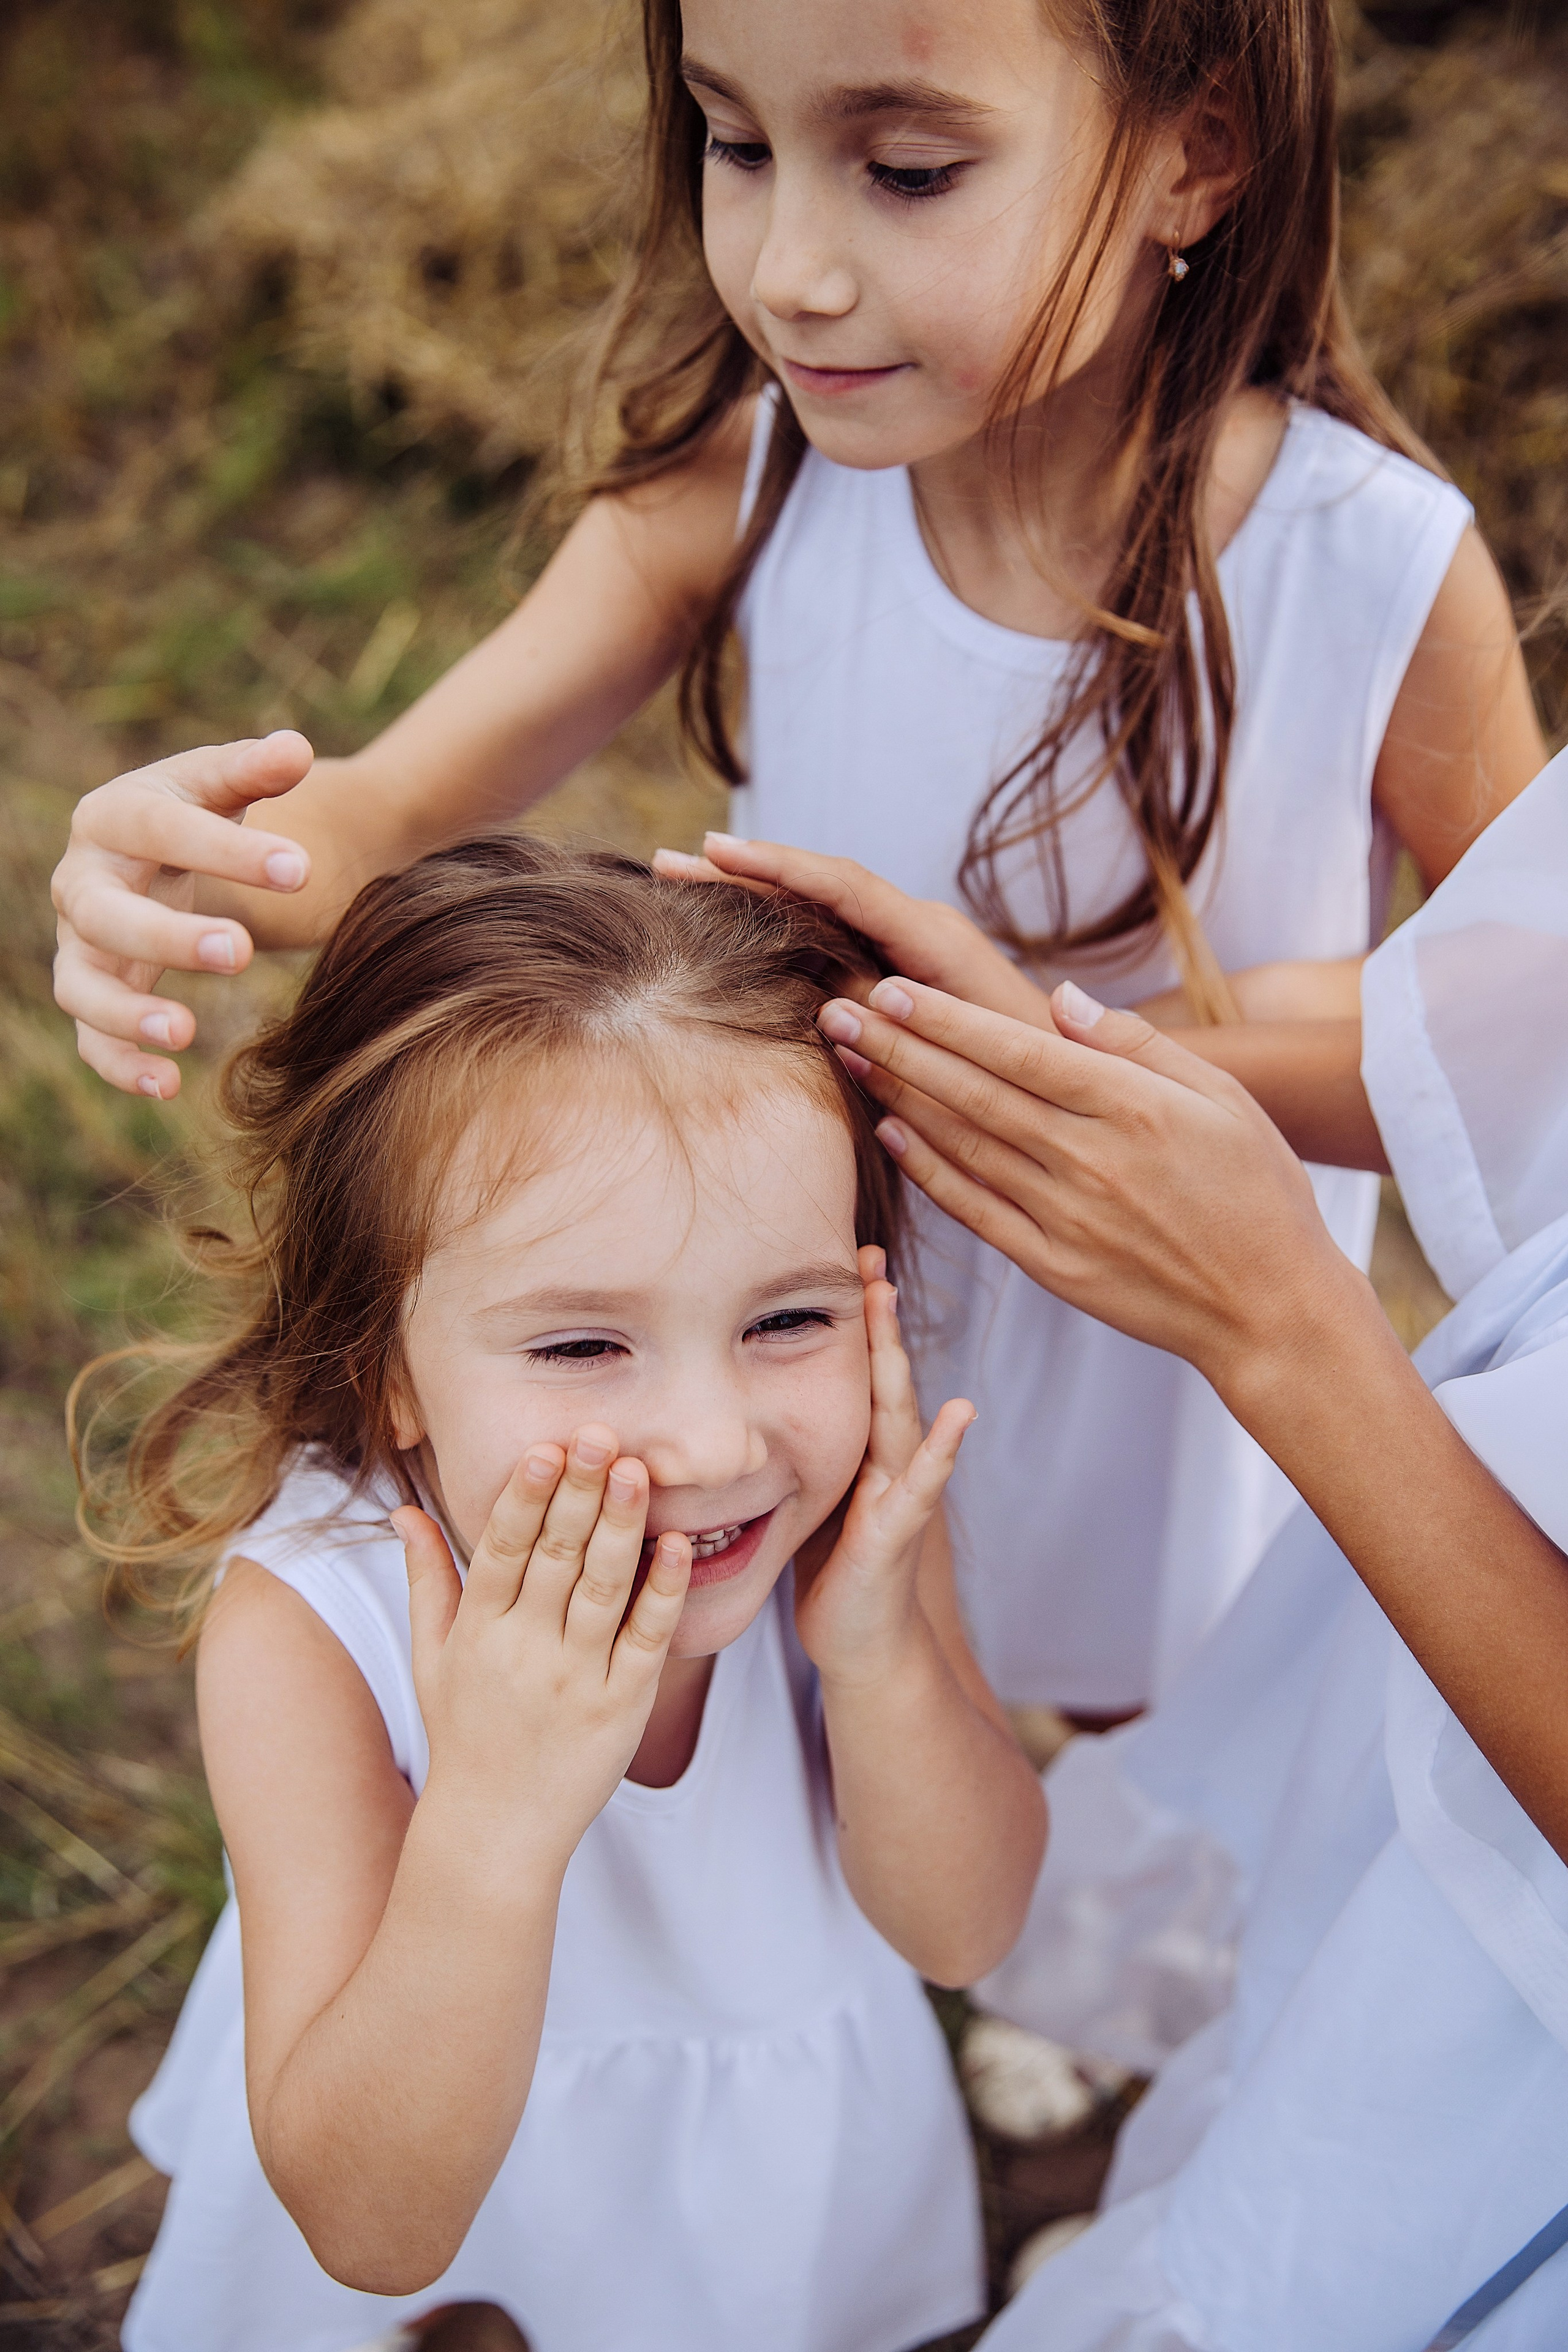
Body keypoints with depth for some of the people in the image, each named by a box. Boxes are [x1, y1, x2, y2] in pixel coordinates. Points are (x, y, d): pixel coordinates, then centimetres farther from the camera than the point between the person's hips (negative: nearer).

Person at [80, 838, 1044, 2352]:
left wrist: (880, 1659, -38)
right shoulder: (301, 1628, -37)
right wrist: (492, 1816, -50)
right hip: (450, 2151, -1)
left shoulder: (859, 1499, -30)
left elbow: (963, 1933, -18)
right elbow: (371, 2229, -34)